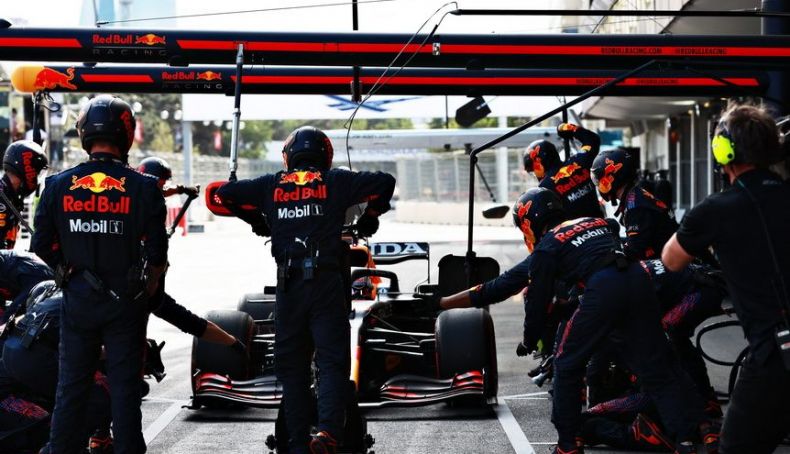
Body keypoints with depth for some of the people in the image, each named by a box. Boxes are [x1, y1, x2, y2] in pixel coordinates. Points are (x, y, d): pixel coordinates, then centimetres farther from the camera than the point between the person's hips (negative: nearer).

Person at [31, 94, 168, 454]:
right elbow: (157, 254, -10)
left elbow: (41, 246, 0)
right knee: (125, 386, 7)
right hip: (126, 302, -2)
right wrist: (149, 283, 9)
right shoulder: (142, 188, -11)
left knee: (71, 385, 12)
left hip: (77, 299, 2)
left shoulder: (58, 186, -5)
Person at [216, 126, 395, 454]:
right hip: (326, 282, -2)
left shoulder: (270, 185, 11)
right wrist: (368, 218, 18)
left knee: (291, 366, 11)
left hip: (288, 285, 2)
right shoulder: (335, 181, 7)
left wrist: (257, 220, 26)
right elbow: (384, 182, 3)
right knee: (332, 361, -2)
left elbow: (225, 193, 13)